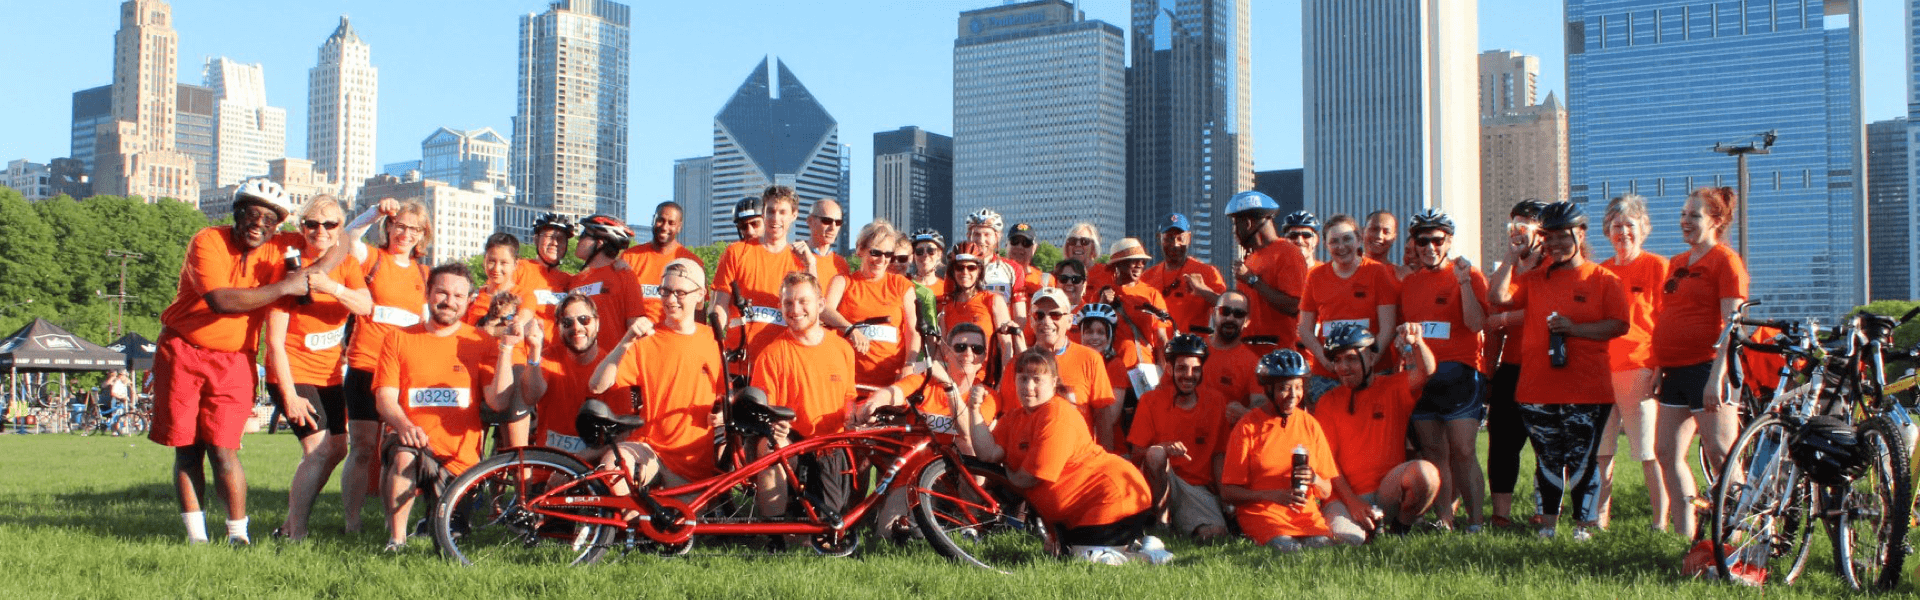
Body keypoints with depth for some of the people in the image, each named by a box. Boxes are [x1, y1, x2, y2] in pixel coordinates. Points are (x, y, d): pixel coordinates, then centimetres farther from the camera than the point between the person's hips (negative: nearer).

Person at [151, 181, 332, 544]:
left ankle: (238, 534, 0)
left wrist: (312, 272, -14)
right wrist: (283, 287, -24)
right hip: (182, 353, -1)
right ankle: (196, 536, 9)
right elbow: (221, 300, -26)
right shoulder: (207, 242, -12)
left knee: (223, 452, -9)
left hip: (233, 361, 1)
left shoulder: (280, 249, 0)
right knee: (187, 452, 2)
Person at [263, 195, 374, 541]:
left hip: (329, 375, 7)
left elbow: (366, 307, -17)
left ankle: (295, 517, 25)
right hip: (293, 374, -7)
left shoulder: (345, 265, 3)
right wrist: (289, 396, -21)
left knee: (337, 450, 10)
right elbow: (275, 341, -16)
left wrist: (331, 286, -36)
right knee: (319, 448, -18)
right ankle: (292, 533, -11)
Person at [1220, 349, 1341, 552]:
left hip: (1306, 513, 4)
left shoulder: (1310, 425, 11)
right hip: (1260, 512, -4)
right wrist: (1274, 495, -17)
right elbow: (1228, 492, -4)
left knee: (1322, 543, -27)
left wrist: (1314, 480, -10)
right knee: (1288, 547, -33)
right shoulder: (1248, 427, 0)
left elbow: (1326, 493, 14)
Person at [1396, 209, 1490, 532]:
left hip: (1459, 373, -5)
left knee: (1463, 452, -9)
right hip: (1419, 374, 5)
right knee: (1434, 452, 5)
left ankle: (1475, 523, -6)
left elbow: (1476, 324, -14)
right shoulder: (1408, 281, 14)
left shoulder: (1469, 275, 0)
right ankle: (1444, 520, 10)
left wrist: (1464, 282, -19)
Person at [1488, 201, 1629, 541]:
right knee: (1547, 461, 9)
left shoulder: (1603, 279, 2)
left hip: (1587, 390, -3)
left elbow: (1619, 325, -6)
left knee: (1582, 460, -1)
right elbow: (1498, 296, -2)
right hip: (1538, 389, 3)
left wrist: (1575, 328, -16)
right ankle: (1546, 525, 17)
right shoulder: (1534, 279, 12)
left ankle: (1585, 525, 9)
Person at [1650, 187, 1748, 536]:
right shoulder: (1677, 263, 18)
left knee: (1720, 455, -7)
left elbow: (1731, 325, -14)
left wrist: (1716, 379, -21)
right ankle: (1684, 534, 12)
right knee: (1667, 453, 6)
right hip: (1676, 370, 9)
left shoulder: (1726, 261, -7)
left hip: (1707, 368, -9)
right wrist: (1658, 368, 16)